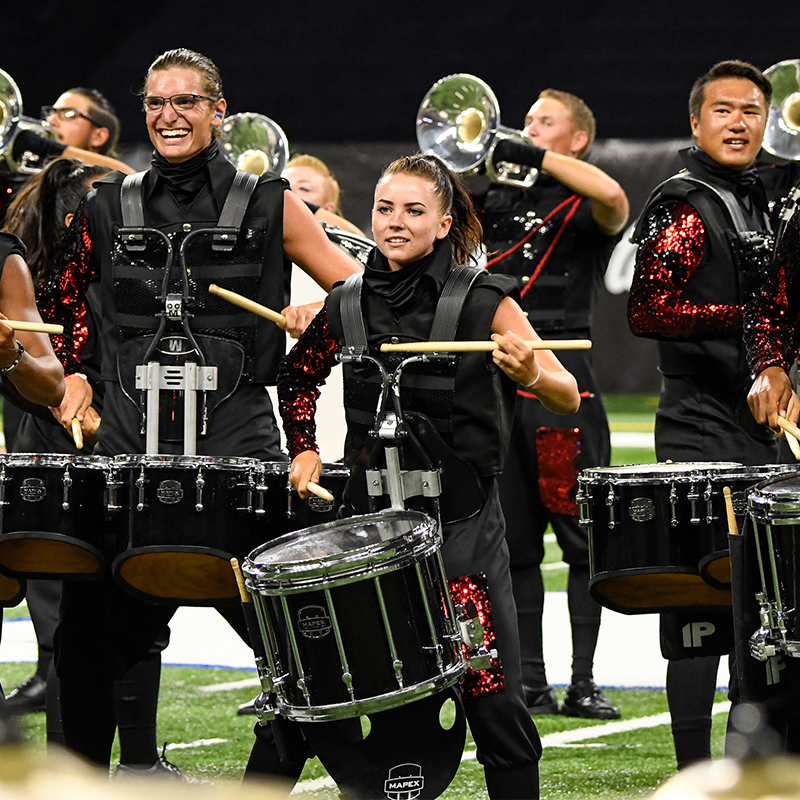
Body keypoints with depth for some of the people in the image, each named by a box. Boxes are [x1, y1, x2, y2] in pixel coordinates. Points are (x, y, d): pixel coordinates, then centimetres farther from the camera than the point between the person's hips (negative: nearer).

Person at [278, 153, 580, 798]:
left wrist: (531, 375, -29)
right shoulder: (349, 307, 4)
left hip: (461, 520, -3)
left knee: (495, 704, -5)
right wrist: (304, 450, 11)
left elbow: (569, 399, -9)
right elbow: (299, 377, 25)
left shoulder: (484, 301, -6)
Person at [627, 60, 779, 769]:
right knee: (701, 608, -8)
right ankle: (694, 774, -6)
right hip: (703, 435, -8)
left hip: (761, 428, 9)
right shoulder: (684, 207, -9)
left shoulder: (762, 204, 16)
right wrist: (745, 317, -20)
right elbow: (648, 312, -19)